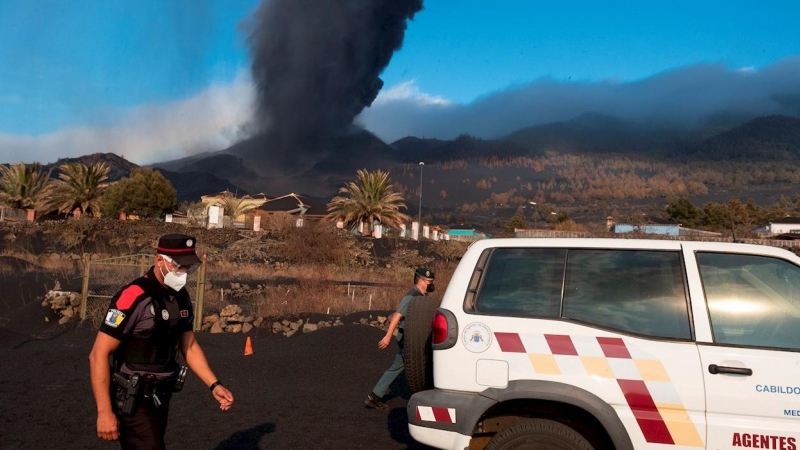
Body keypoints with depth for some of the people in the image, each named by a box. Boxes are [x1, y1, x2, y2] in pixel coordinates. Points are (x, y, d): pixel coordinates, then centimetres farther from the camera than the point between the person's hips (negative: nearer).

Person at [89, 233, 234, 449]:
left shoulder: (181, 297, 3)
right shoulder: (134, 298, -21)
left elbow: (189, 346, 12)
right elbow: (98, 355, -20)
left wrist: (214, 385, 2)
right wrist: (104, 412, -22)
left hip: (160, 396, 8)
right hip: (131, 399, -8)